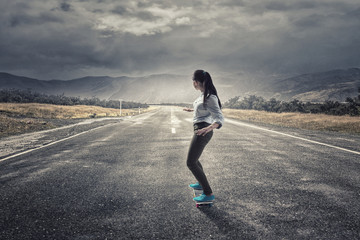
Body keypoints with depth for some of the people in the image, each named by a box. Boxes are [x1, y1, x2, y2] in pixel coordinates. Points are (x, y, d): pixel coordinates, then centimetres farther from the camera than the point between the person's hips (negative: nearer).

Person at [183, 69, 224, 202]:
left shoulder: (210, 97, -21)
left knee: (191, 163, -8)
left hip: (203, 131, -10)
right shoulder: (203, 94, 7)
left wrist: (209, 128, -45)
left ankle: (208, 194, -5)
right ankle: (201, 183, 43)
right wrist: (192, 110, 46)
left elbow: (220, 118, -25)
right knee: (193, 159, 25)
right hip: (200, 130, 10)